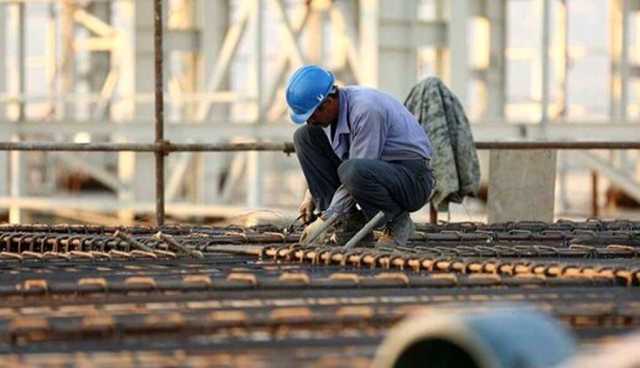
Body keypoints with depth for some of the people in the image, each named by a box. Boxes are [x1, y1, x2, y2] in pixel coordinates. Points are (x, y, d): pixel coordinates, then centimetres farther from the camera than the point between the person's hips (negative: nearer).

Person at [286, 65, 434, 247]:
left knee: (351, 171, -39)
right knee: (304, 136, 0)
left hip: (412, 179, -9)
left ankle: (397, 221, -10)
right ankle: (348, 221, -2)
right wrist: (311, 194, 5)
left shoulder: (367, 110, -28)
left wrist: (325, 220, -25)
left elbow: (357, 171, -28)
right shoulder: (331, 108, -3)